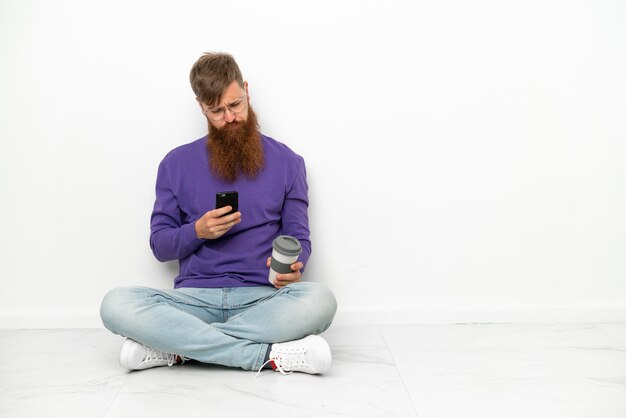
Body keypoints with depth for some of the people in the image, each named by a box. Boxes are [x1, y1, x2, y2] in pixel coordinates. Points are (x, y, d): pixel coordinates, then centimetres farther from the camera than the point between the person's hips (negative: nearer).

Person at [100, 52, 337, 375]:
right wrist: (197, 231, -11)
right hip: (194, 297, 1)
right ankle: (267, 355, -27)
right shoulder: (176, 164, 11)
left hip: (261, 298, 0)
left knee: (319, 299, -33)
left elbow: (299, 237, 9)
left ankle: (178, 346, -22)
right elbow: (159, 246, 11)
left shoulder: (286, 162, 9)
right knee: (116, 304, -28)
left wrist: (293, 268, -15)